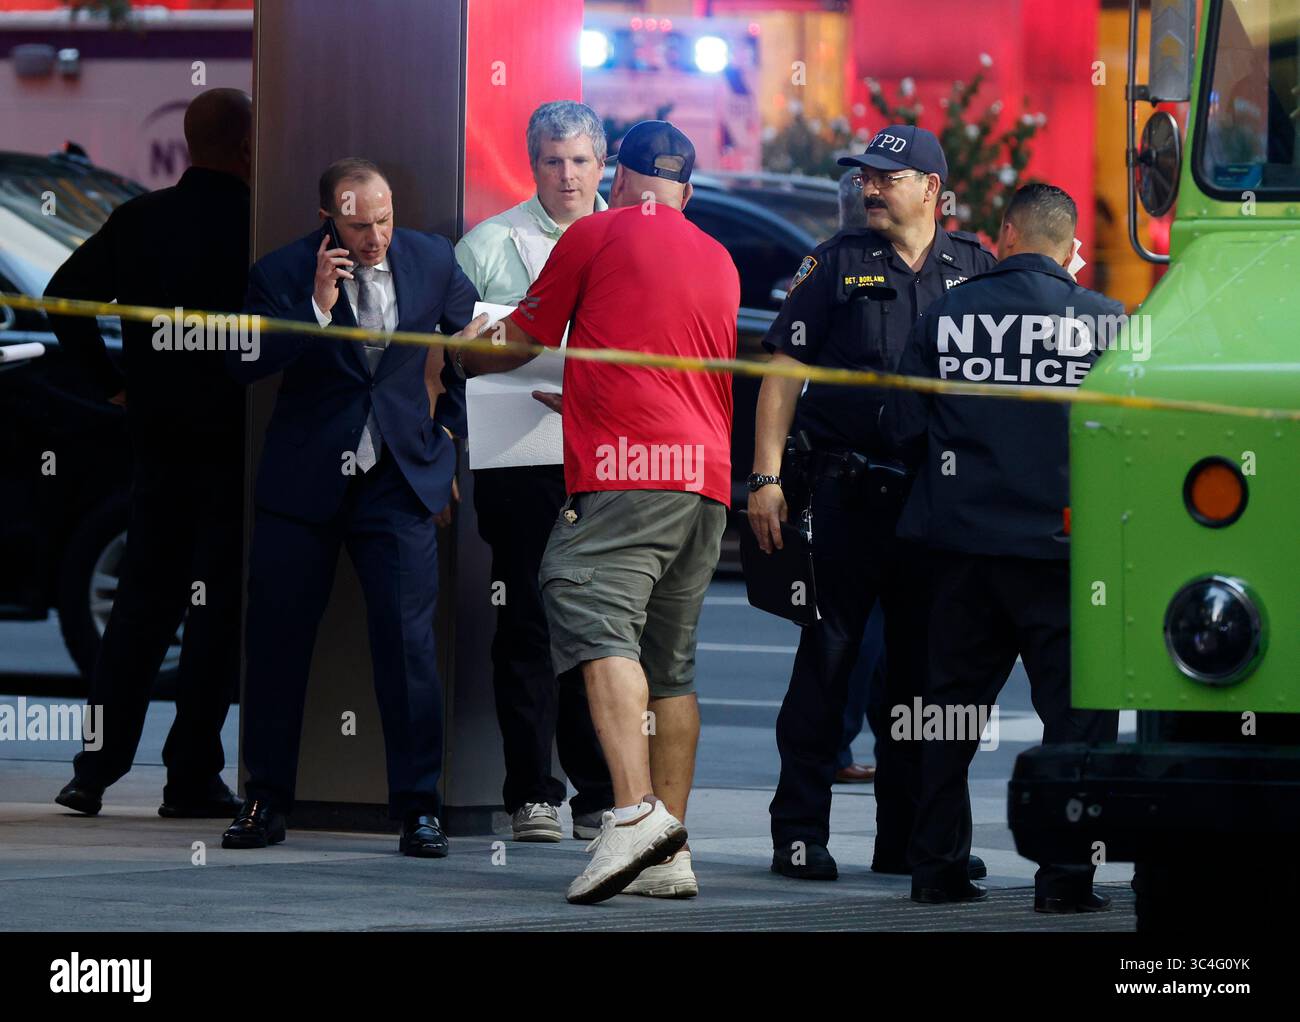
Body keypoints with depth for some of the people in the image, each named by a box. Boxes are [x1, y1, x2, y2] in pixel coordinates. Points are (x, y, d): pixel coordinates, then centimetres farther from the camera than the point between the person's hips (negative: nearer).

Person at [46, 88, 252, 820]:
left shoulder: (141, 220, 3)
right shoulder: (261, 228, -11)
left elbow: (65, 295, 1)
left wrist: (112, 382, 7)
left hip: (159, 436, 5)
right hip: (237, 440, -5)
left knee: (142, 601, 12)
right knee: (220, 607, 1)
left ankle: (96, 767, 7)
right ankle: (193, 777, 0)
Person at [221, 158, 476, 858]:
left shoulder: (431, 260, 1)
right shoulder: (282, 274, -7)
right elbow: (246, 366, -17)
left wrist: (451, 427, 13)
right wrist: (316, 307, -26)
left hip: (400, 480, 0)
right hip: (304, 481, 0)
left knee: (407, 640, -7)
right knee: (276, 638, 3)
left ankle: (418, 808, -1)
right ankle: (265, 802, 15)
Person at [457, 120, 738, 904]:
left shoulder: (597, 233, 6)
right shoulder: (720, 261, 23)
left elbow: (525, 340, 16)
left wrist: (460, 356, 38)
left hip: (625, 471, -7)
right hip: (706, 481, 7)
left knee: (597, 624, -17)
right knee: (672, 662, 9)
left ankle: (636, 811, -35)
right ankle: (671, 854, 6)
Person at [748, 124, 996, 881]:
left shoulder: (975, 271, 9)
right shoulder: (838, 264, 4)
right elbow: (783, 369, 2)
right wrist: (767, 478, -6)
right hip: (847, 496, -2)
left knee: (922, 667, 6)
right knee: (826, 659, -4)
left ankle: (908, 837, 13)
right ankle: (800, 835, 0)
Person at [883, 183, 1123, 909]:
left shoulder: (947, 317, 1)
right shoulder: (1106, 322, -6)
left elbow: (904, 428, 4)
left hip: (963, 541, 3)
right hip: (1062, 543, -3)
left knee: (952, 706, 14)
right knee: (1077, 710, 2)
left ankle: (938, 868, 16)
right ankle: (1066, 876, -4)